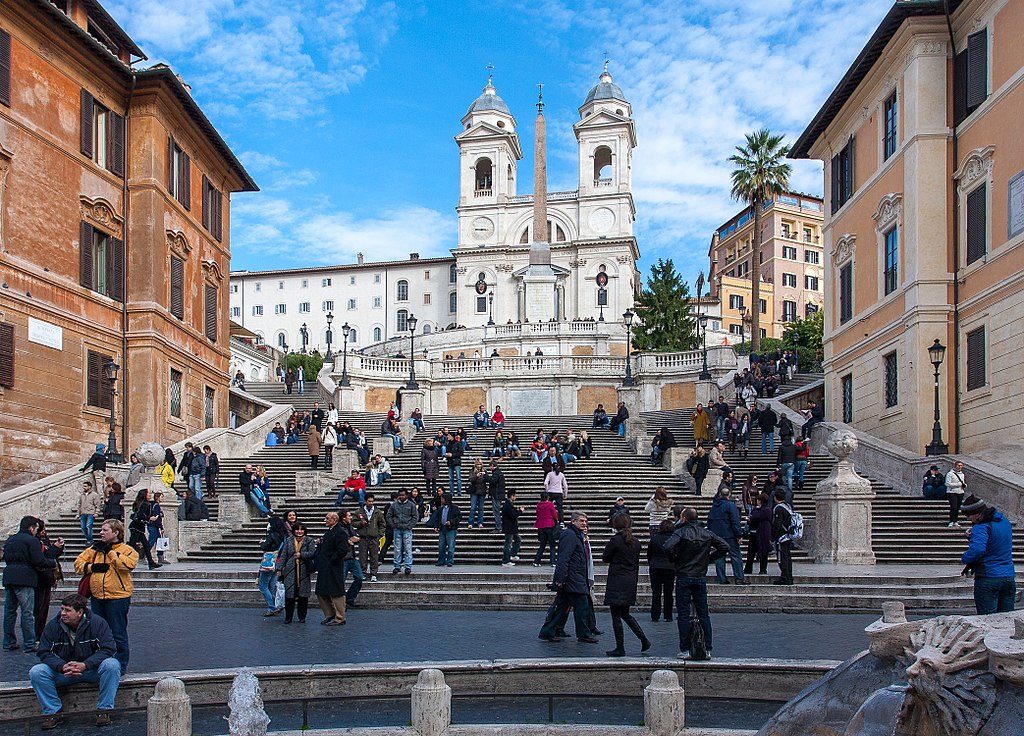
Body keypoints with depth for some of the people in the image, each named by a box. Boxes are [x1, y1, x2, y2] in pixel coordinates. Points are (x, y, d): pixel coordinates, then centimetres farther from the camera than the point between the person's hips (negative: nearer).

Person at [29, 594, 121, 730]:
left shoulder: (97, 622, -14)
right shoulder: (53, 625, -6)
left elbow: (108, 649, -18)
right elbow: (45, 653, -7)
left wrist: (84, 665, -30)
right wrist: (63, 667, -26)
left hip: (92, 669, -2)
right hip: (62, 671, 2)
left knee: (111, 665, -32)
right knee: (36, 673, -21)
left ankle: (104, 710, -19)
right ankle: (53, 712, -10)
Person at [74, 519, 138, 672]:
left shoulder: (127, 550, -5)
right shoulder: (94, 549, 12)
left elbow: (128, 564, -24)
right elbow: (78, 563, 11)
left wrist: (110, 551, -16)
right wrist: (92, 567, -7)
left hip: (117, 598, -6)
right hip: (97, 597, 6)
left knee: (118, 633, 1)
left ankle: (121, 664, 11)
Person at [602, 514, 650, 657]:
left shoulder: (615, 540, -14)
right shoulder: (636, 542, 7)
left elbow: (605, 558, -4)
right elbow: (636, 563, 12)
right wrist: (634, 582, 19)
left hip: (617, 581, -7)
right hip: (631, 581, 7)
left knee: (616, 616, 1)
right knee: (625, 614, 20)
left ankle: (620, 649, 3)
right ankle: (644, 640, 15)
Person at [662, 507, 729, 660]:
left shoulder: (681, 532, -10)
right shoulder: (706, 533, 5)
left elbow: (667, 546, -26)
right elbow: (724, 547, 7)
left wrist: (675, 556, -6)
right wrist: (709, 558, 11)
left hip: (684, 577, -4)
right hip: (701, 578, 4)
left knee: (683, 614, 1)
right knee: (704, 614, 10)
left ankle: (685, 650, 1)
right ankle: (708, 649, 10)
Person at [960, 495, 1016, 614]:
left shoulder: (981, 527, -17)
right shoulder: (1005, 522, 10)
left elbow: (977, 550, -32)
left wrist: (964, 558, -13)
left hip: (988, 579, -7)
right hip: (1009, 578, 8)